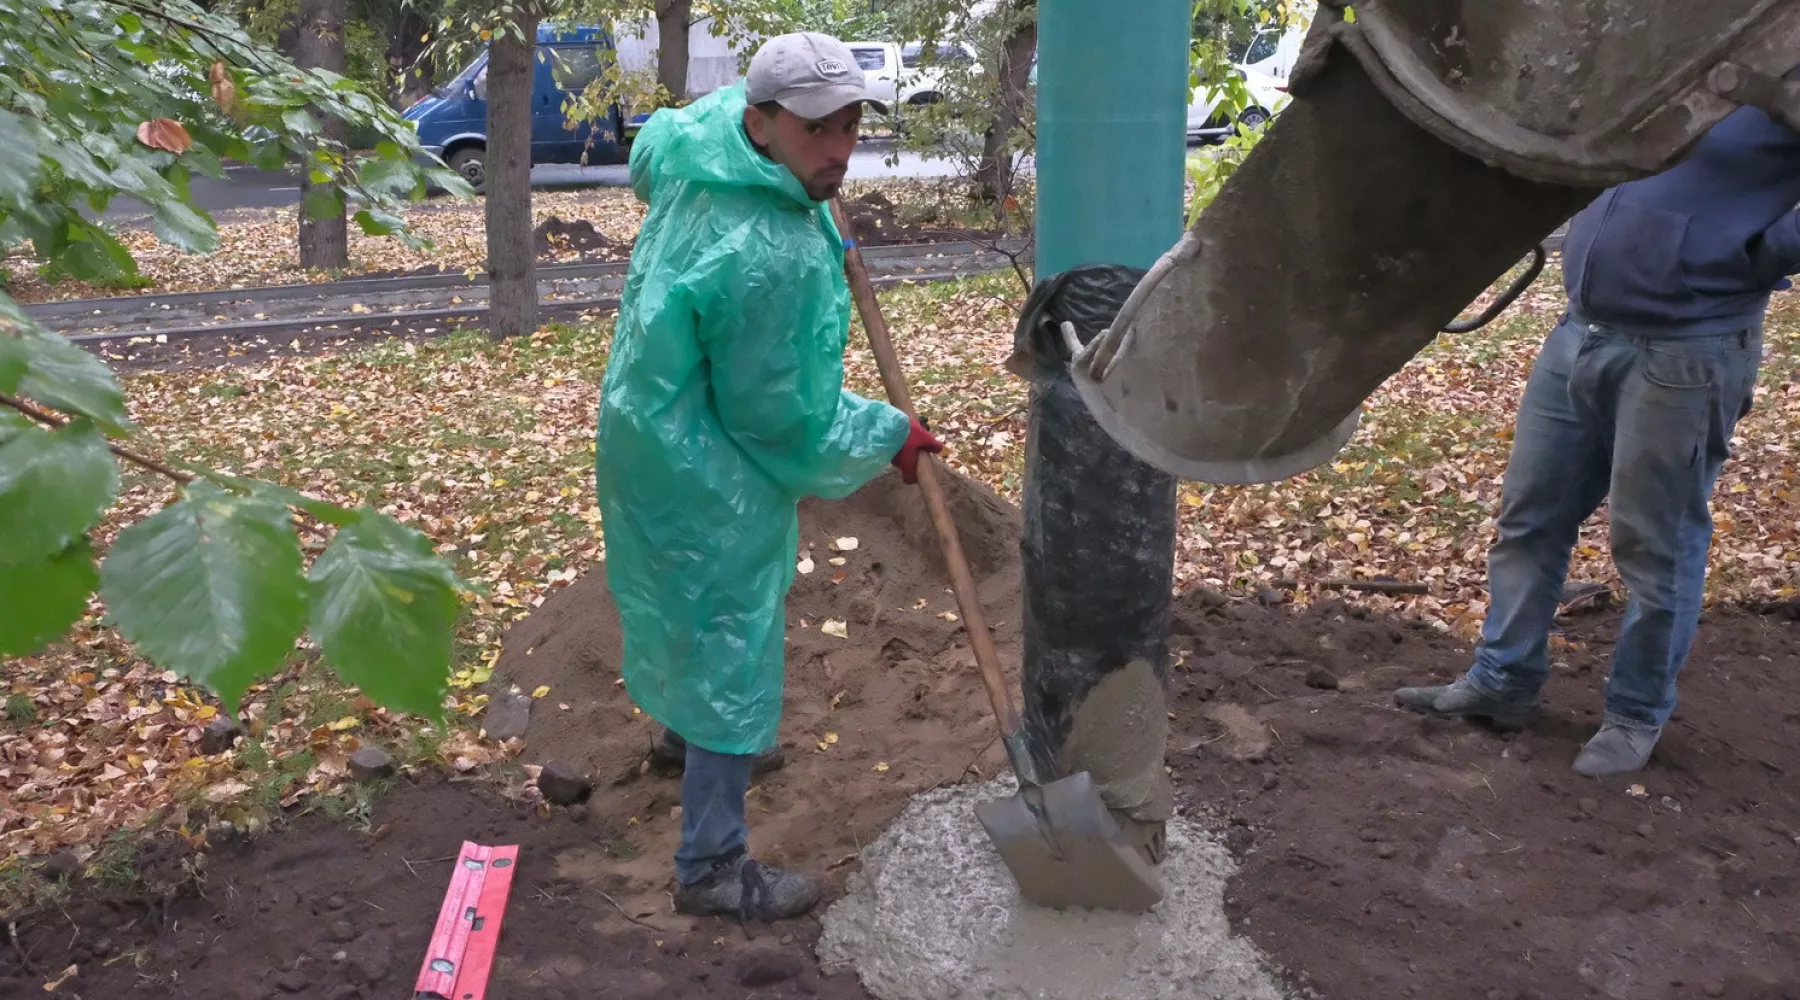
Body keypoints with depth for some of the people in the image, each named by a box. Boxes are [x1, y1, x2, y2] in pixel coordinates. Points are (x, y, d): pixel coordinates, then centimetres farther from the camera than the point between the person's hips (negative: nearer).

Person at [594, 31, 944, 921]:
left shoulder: (695, 142, -6)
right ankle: (712, 866, 16)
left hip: (657, 436, 10)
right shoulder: (769, 257, -34)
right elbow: (781, 416, -23)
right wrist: (889, 437, -7)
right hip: (712, 482, -10)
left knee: (702, 629, 31)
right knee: (733, 657, 3)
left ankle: (696, 736, 57)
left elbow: (648, 151, 22)